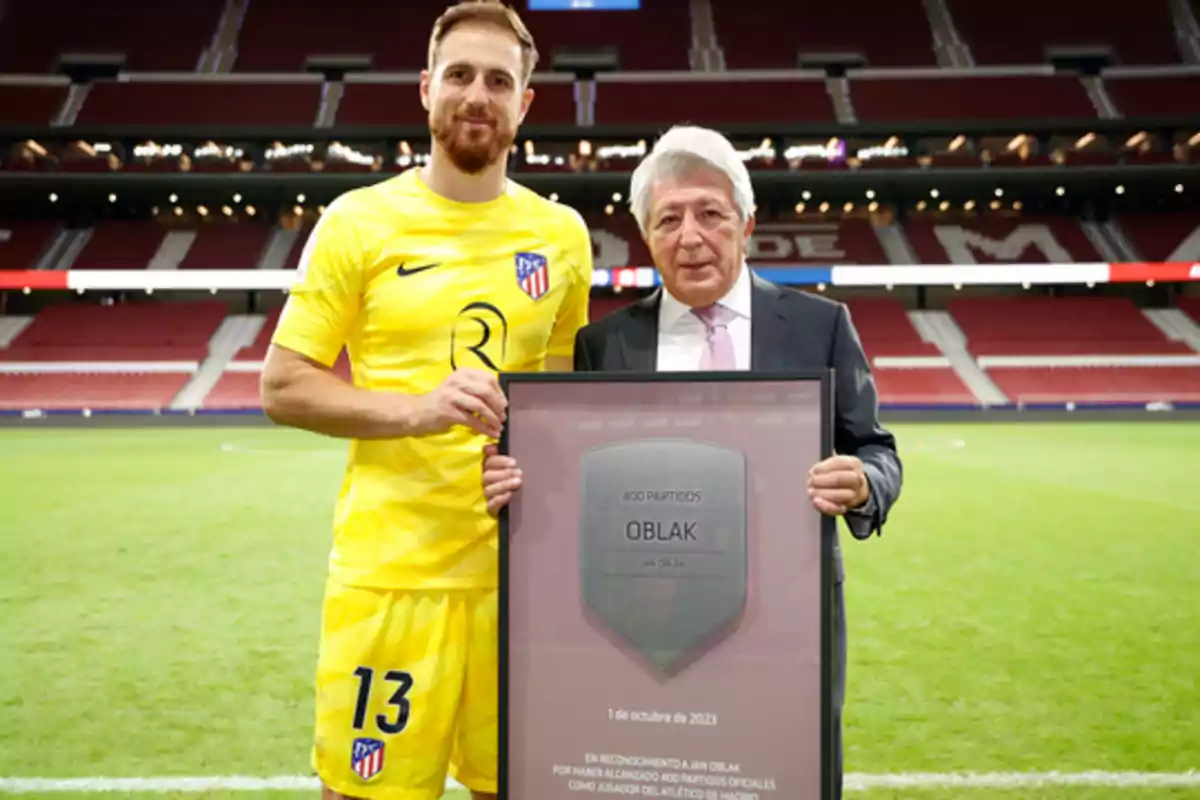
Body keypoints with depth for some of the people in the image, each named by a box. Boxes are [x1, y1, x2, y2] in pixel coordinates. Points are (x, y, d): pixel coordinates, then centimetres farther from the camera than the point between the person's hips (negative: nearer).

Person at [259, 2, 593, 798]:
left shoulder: (561, 232, 7)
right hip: (390, 568, -3)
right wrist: (415, 410, -18)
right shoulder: (359, 220, -3)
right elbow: (282, 387, -4)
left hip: (518, 567, 3)